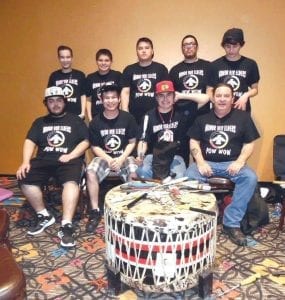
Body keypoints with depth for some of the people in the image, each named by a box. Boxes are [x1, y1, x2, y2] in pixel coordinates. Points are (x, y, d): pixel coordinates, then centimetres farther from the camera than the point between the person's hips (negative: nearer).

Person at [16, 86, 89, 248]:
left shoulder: (75, 120, 13)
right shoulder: (40, 122, 22)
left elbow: (85, 141, 3)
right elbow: (30, 141, 10)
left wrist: (70, 155, -13)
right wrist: (26, 162, -8)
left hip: (69, 160, -3)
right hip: (44, 159, 4)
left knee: (71, 181, -36)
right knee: (25, 179, -24)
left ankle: (67, 225, -37)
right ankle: (44, 216, -5)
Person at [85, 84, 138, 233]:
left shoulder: (128, 118, -4)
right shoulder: (95, 122, -2)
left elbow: (132, 142, -1)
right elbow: (95, 147, 1)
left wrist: (121, 159, -16)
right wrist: (109, 159, -16)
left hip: (124, 156, -1)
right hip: (103, 157, 1)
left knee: (134, 173, -32)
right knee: (90, 172, -29)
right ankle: (95, 211, -17)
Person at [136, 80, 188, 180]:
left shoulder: (180, 114, 4)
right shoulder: (150, 116, 3)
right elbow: (143, 140, -2)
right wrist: (140, 156, -23)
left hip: (175, 155, 0)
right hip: (153, 154, 0)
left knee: (179, 177, -33)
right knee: (142, 172, -34)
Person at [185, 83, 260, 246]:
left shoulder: (243, 117, 6)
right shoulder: (203, 117, 9)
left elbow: (249, 144, 4)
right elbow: (194, 142, 7)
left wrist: (240, 162, -13)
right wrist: (201, 163, -9)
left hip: (232, 163, 0)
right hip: (207, 162, 1)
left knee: (251, 178, -30)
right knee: (189, 176, -30)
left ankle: (232, 223, -20)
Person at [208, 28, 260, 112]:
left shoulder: (250, 64, 3)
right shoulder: (215, 65, 1)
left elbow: (255, 89, 11)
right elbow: (210, 91, 3)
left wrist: (246, 95, -10)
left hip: (242, 109, 1)